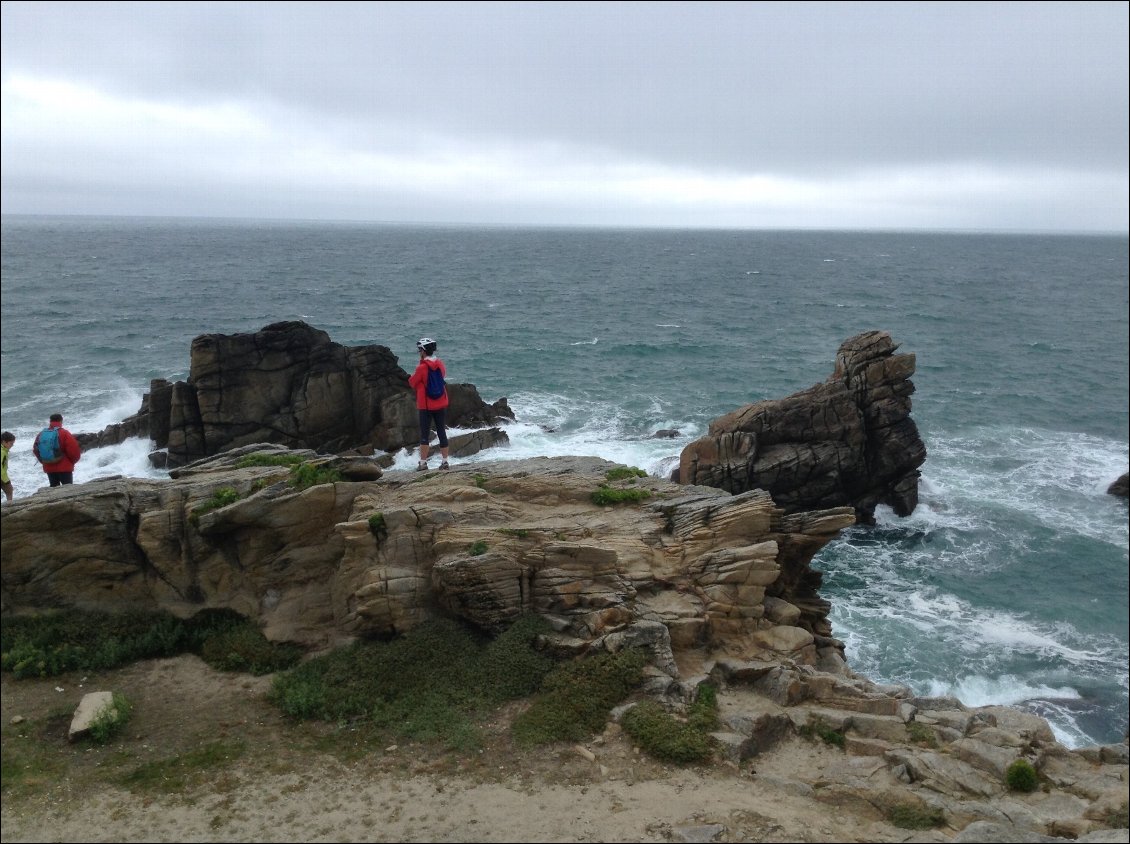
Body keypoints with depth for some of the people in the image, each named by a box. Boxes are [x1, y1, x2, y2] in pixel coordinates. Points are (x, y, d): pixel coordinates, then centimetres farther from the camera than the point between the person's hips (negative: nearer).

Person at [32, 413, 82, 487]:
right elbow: (73, 450, -15)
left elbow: (35, 449, 14)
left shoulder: (41, 434, 5)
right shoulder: (65, 433, -13)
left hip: (49, 468, 6)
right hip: (64, 467, -5)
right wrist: (74, 460, 4)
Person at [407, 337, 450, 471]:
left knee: (424, 434, 2)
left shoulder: (422, 368, -16)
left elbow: (412, 383, -6)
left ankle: (423, 463, 3)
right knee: (442, 432, 10)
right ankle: (445, 461, 12)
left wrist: (411, 377, 14)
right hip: (441, 404, 5)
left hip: (426, 406, -5)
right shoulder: (441, 364, 0)